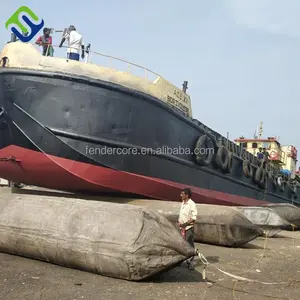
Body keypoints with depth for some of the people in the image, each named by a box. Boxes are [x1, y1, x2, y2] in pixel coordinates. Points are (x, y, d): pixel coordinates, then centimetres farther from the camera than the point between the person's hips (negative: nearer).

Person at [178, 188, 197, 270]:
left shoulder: (191, 204, -16)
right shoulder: (182, 203, 9)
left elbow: (194, 218, -20)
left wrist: (184, 224, -18)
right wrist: (179, 222, 6)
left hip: (188, 228, -8)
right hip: (182, 228, 8)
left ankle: (190, 262, 8)